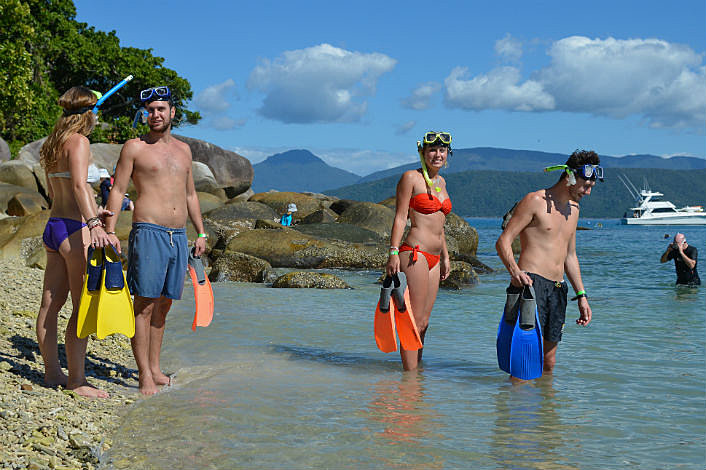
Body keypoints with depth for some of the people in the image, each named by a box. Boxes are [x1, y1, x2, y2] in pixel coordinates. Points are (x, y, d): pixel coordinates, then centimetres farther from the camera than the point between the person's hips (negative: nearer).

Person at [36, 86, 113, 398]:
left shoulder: (53, 144, 16)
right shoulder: (79, 141, -10)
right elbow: (78, 185, -26)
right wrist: (93, 223, -37)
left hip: (53, 226, 9)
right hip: (75, 229, -9)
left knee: (50, 303, 11)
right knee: (83, 307, -4)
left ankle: (52, 372, 20)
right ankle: (76, 380, 0)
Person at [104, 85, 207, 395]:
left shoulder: (183, 149, 18)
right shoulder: (134, 147, 2)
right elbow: (117, 190, -2)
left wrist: (200, 233, 20)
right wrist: (110, 230, -13)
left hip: (179, 236, 5)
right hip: (148, 231, -5)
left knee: (163, 305, 9)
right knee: (144, 305, -7)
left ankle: (155, 369, 17)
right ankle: (145, 377, -4)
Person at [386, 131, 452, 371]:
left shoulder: (440, 182, 19)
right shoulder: (411, 178, -3)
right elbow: (400, 217, -8)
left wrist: (445, 256, 25)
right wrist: (393, 252, -16)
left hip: (434, 258, 8)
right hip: (415, 252, -8)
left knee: (423, 323, 9)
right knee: (414, 321, -8)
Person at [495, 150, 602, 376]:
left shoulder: (573, 209, 21)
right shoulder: (535, 201, -4)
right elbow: (503, 241, -9)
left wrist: (581, 295, 23)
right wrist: (514, 270, -27)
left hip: (558, 289, 8)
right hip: (531, 281, -8)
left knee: (549, 362, 9)